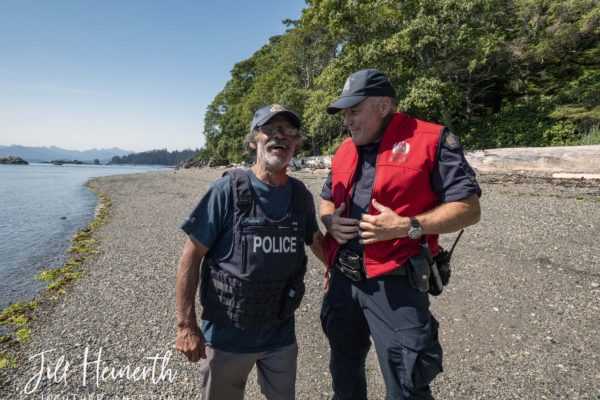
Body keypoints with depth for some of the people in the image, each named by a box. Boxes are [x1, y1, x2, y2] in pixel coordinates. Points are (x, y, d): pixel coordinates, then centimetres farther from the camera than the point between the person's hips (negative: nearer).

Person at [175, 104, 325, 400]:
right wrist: (186, 325, -14)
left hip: (282, 334, 4)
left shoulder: (301, 195, -4)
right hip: (227, 335, -3)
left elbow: (316, 241, 14)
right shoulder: (228, 190, -16)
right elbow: (192, 256, -14)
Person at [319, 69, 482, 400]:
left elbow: (468, 208, -10)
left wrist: (408, 226, -23)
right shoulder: (344, 150, 11)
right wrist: (330, 222, -1)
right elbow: (327, 199, 22)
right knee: (344, 371, 27)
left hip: (394, 284, -6)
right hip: (342, 280, 7)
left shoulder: (432, 140, -8)